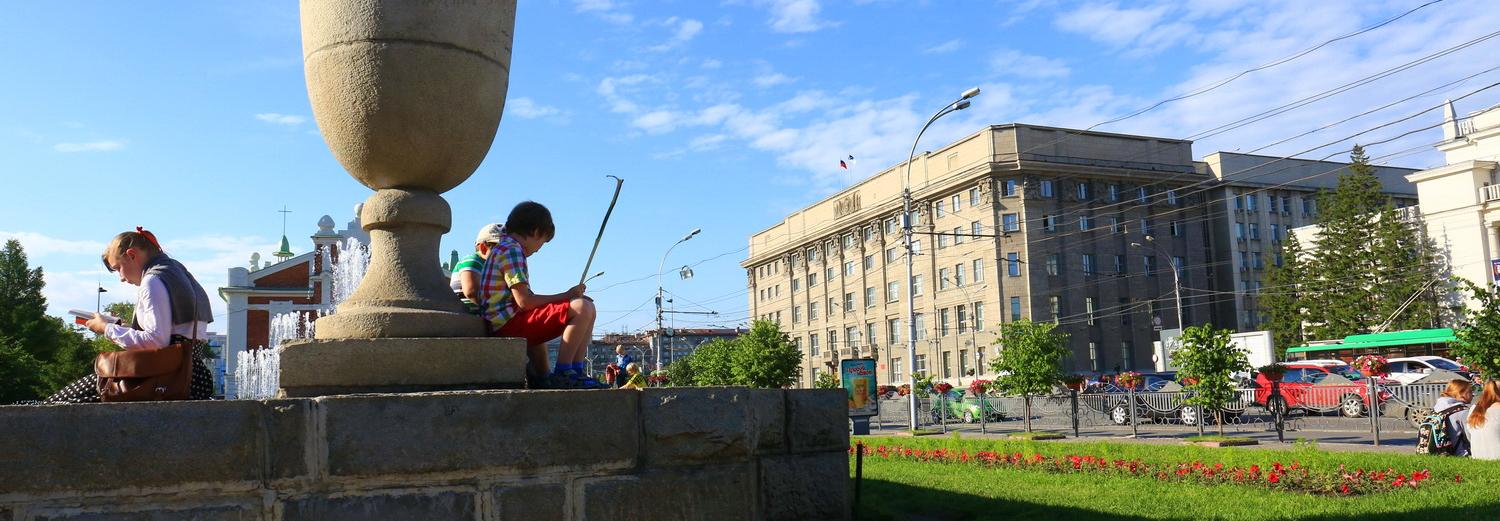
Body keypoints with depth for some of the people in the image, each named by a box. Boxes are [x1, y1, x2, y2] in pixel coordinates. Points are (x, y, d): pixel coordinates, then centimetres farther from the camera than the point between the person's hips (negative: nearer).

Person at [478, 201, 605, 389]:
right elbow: (524, 302, -19)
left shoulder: (501, 248, 22)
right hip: (510, 323, -11)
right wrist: (566, 295, -10)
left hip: (499, 327, 11)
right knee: (583, 308, -23)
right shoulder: (512, 250, -10)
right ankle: (562, 374, -19)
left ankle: (541, 378, 25)